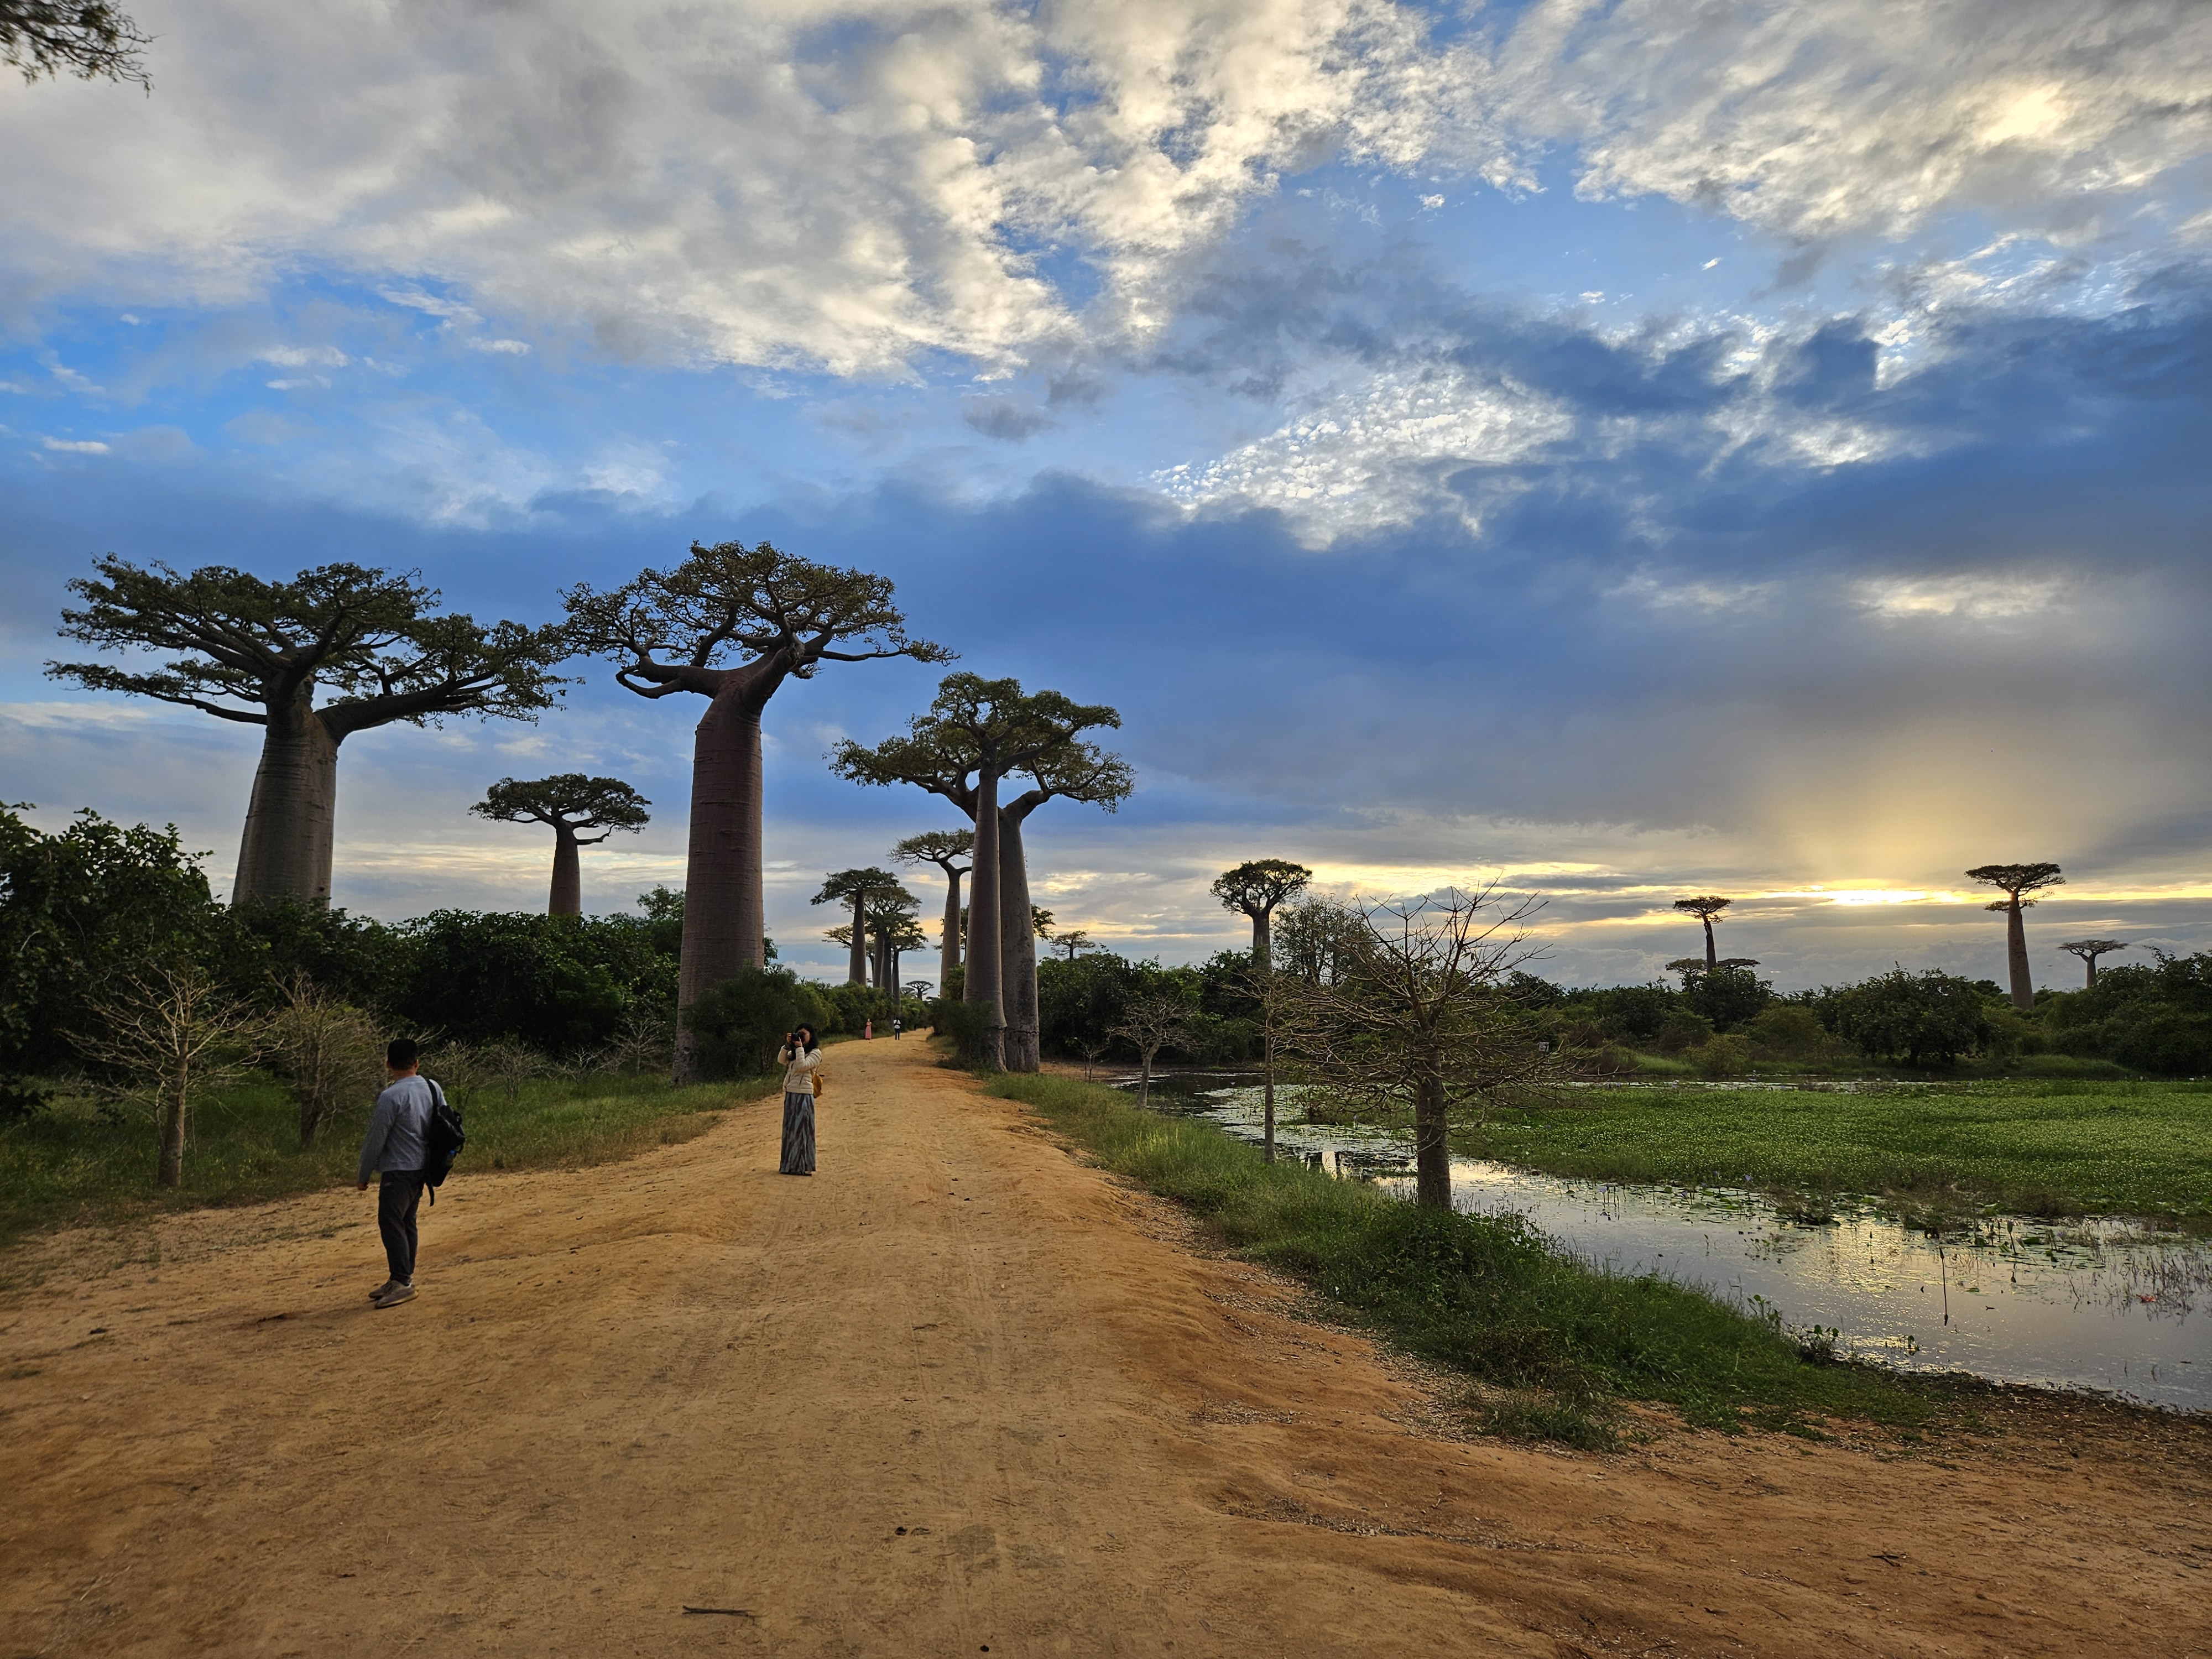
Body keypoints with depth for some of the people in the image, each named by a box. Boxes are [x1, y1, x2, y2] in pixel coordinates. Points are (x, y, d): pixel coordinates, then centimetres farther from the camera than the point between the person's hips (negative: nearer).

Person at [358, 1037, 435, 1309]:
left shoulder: (391, 1097, -16)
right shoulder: (431, 1090, 5)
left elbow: (375, 1141, -12)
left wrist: (364, 1174, 0)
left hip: (398, 1170, -8)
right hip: (422, 1167, 8)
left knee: (391, 1223, -5)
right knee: (407, 1223, 14)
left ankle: (402, 1281, -7)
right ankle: (404, 1278, 19)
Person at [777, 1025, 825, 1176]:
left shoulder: (815, 1053, -6)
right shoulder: (794, 1052, 18)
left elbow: (802, 1066, -19)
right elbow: (782, 1060, 8)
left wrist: (800, 1048, -15)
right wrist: (787, 1045, -2)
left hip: (803, 1095, -8)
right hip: (790, 1094, 8)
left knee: (800, 1130, -4)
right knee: (790, 1129, 12)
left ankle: (802, 1166, 2)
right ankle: (792, 1165, 20)